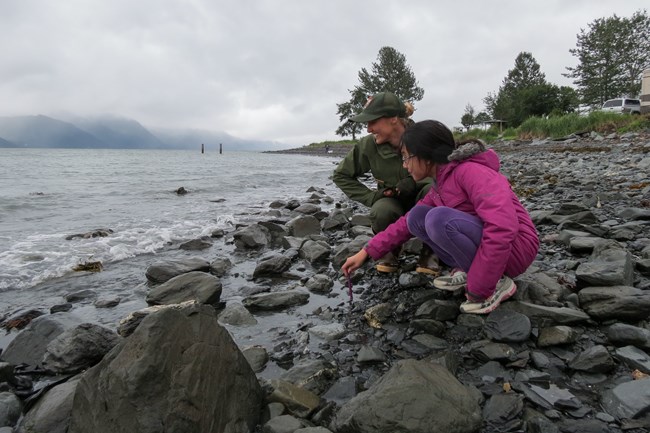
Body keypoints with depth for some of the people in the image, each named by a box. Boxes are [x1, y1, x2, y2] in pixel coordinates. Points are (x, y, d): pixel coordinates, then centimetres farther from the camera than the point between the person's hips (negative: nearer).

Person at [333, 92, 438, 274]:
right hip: (393, 204, 1)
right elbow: (341, 175, -3)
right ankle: (390, 250, 1)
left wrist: (413, 182, -30)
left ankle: (429, 252, -10)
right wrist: (372, 196, -14)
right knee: (381, 211, -35)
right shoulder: (368, 145, -16)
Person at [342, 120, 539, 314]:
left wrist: (477, 289, -28)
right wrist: (366, 252, 5)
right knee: (417, 217, 2)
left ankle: (497, 283, -13)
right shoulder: (440, 184, 6)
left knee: (439, 219, -29)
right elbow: (407, 222, 10)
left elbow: (502, 227, -33)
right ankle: (467, 270, 0)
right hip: (484, 245, 8)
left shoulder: (470, 171, -22)